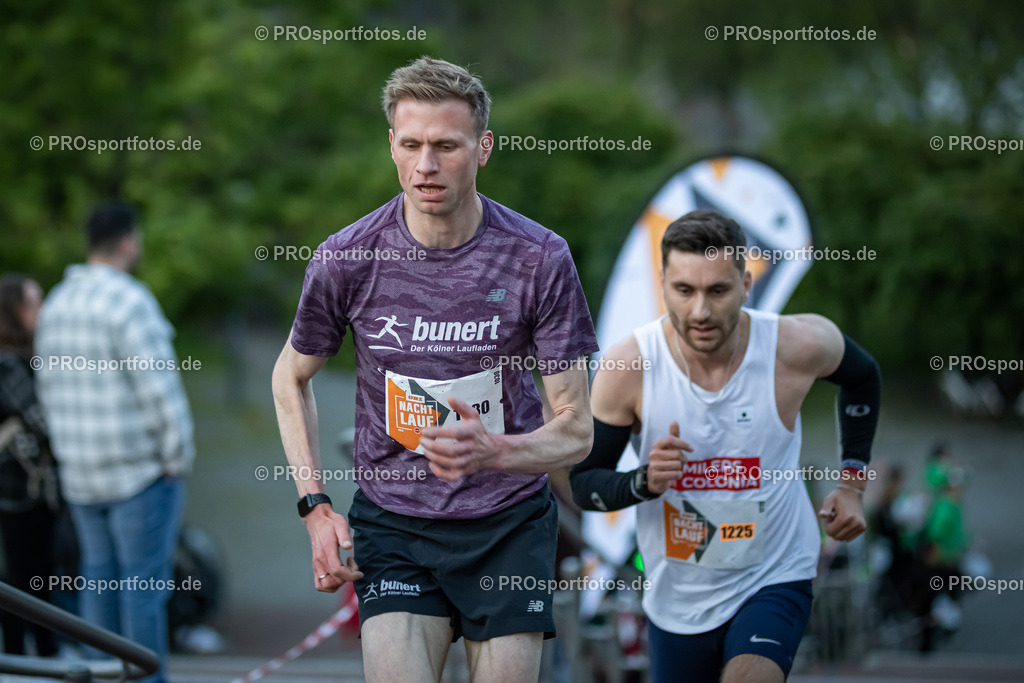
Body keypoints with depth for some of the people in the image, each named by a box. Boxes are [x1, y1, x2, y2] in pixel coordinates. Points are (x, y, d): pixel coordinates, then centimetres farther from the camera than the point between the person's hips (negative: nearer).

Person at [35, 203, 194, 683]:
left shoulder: (56, 305, 10)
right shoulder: (130, 301, -15)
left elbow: (50, 387, 16)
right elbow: (159, 387, -18)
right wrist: (178, 457, -10)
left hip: (81, 474, 7)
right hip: (139, 470, -7)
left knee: (99, 576, 12)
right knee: (145, 580, -3)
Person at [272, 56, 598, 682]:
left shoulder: (540, 259, -11)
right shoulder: (347, 259, -8)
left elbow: (576, 431, -8)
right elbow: (291, 378, 11)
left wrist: (495, 452, -29)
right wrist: (316, 505, -1)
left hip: (509, 524, 0)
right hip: (392, 521, 0)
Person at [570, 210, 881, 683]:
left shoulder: (800, 346, -17)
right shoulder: (628, 367, -19)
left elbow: (861, 375, 8)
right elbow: (581, 483, -8)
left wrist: (851, 484, 5)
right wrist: (643, 483, -29)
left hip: (775, 581, -2)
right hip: (677, 598, 2)